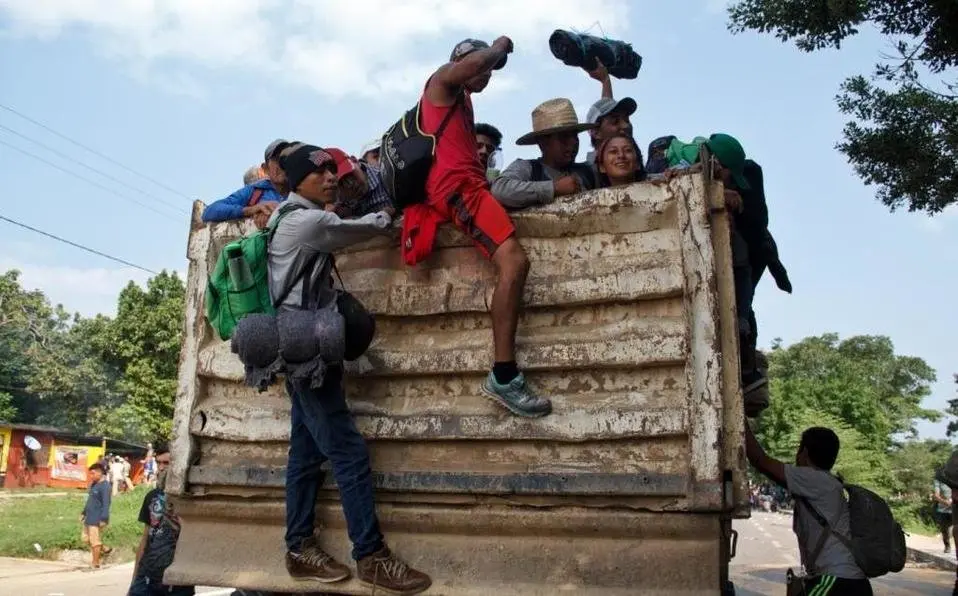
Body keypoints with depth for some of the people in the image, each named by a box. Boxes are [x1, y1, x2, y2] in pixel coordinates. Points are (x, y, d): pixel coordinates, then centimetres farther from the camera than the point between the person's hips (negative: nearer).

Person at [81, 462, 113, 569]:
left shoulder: (105, 486, -18)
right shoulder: (93, 484, 12)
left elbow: (106, 504, -21)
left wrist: (103, 519, -24)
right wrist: (84, 513, 23)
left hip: (97, 520, -10)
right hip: (89, 518, 10)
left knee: (95, 541, -2)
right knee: (85, 538, 17)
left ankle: (95, 563, 10)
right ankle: (105, 549, 28)